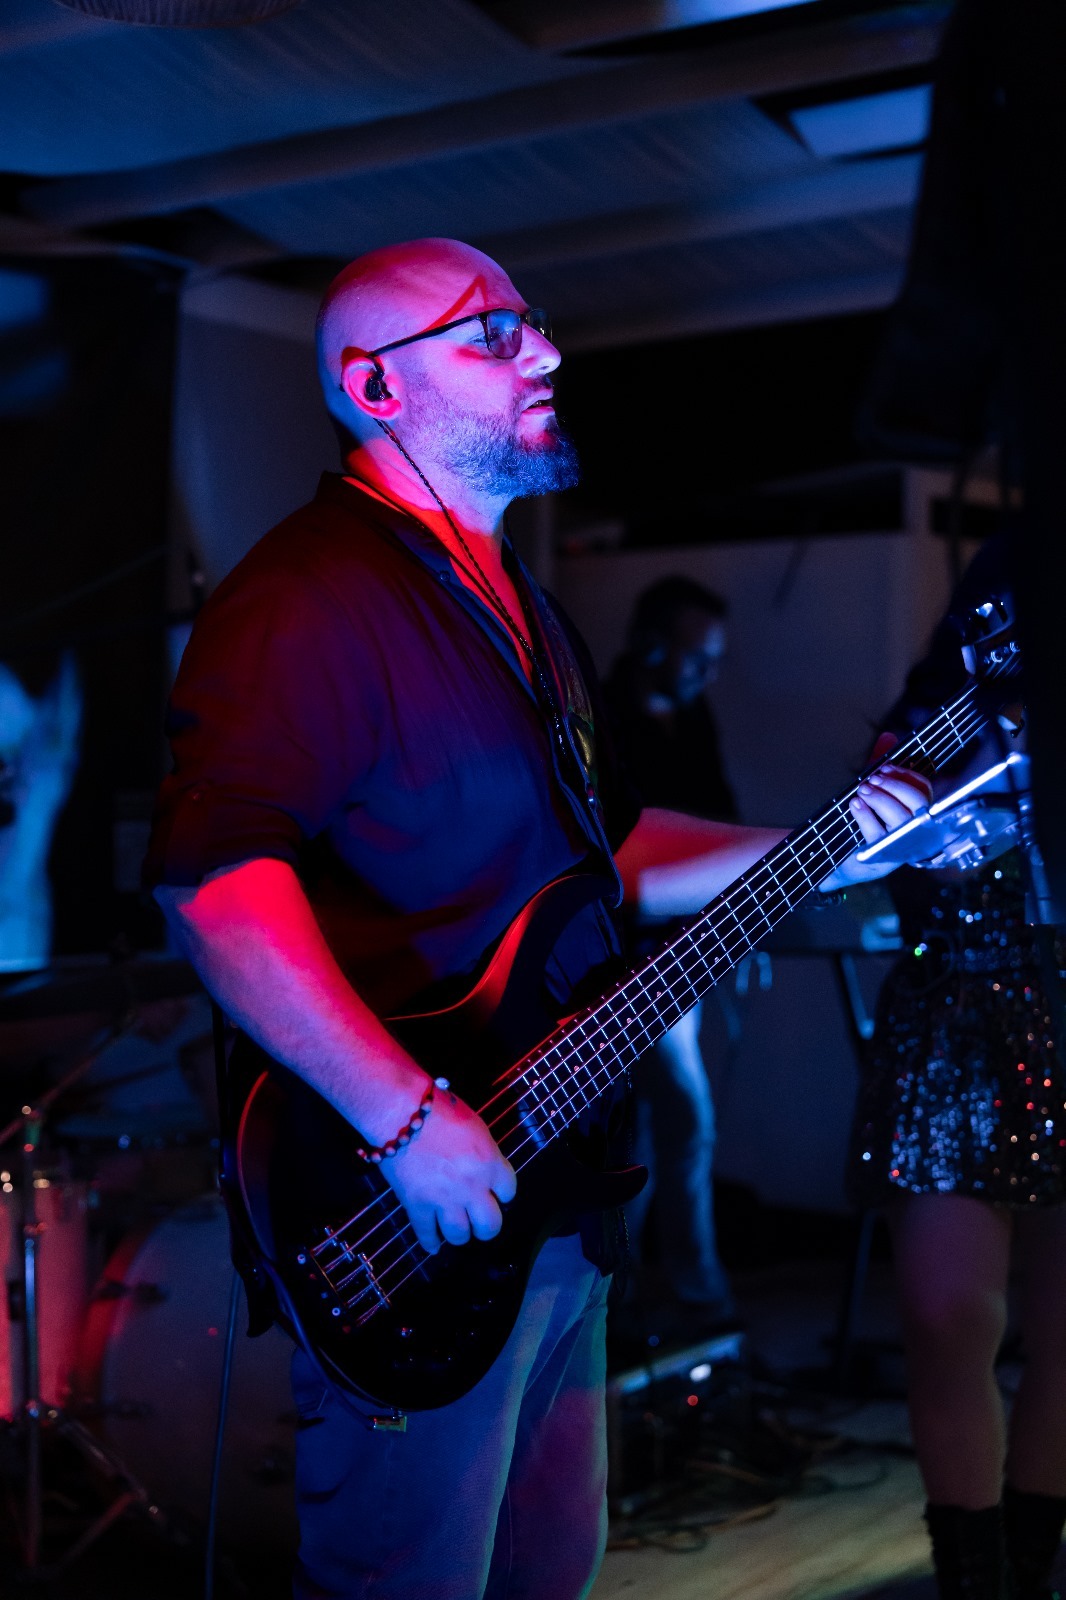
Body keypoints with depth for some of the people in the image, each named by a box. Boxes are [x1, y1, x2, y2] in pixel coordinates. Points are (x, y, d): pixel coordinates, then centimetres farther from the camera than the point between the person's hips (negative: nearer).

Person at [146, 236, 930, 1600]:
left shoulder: (518, 608, 16)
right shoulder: (313, 594, -17)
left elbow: (603, 849, 23)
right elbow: (216, 879, -28)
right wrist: (407, 1120, -31)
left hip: (554, 1191, 10)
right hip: (411, 1228, -9)